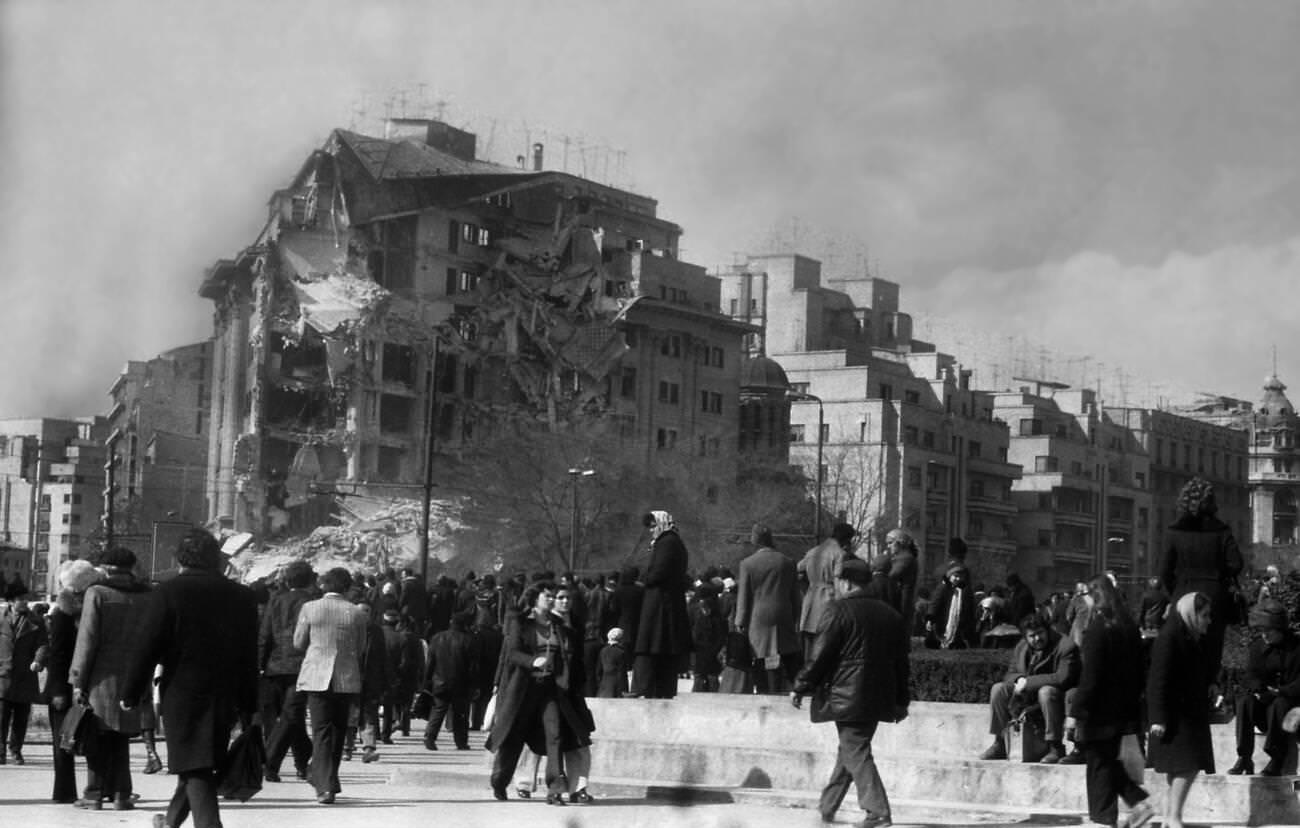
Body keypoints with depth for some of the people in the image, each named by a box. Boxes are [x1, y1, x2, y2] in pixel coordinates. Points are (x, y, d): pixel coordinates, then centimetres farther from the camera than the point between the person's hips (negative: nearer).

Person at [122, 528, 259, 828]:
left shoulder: (170, 592, -7)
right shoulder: (243, 596, 5)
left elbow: (148, 647, -9)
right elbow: (250, 656, 8)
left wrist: (131, 692, 0)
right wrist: (248, 707, 14)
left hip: (183, 693, -5)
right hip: (226, 698, 5)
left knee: (195, 769, -5)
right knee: (199, 766, 20)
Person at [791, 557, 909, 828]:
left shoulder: (838, 611, -9)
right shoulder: (891, 615, 11)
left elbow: (819, 655, -11)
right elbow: (901, 661, 14)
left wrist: (800, 687, -2)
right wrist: (901, 701, 20)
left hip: (848, 696, -7)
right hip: (878, 697, 7)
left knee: (855, 752, -4)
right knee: (850, 749, 16)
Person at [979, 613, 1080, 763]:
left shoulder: (1066, 647, -15)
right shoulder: (1021, 648, 6)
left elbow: (1063, 678, -27)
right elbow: (1010, 674, 13)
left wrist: (1028, 682, -24)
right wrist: (1019, 679, -15)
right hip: (1028, 697, 6)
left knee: (1046, 691, -39)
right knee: (998, 689, -11)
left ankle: (1056, 748, -32)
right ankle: (999, 744, -8)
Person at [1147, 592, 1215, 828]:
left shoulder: (1197, 638, 10)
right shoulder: (1169, 638, -16)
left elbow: (1207, 666, 28)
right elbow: (1159, 679, -19)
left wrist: (1210, 684, 5)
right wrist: (1158, 718, -22)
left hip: (1192, 710, 9)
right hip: (1175, 715, -9)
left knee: (1180, 768, 10)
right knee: (1188, 764, -11)